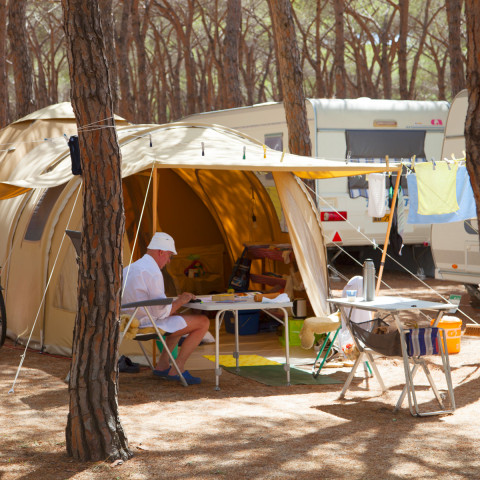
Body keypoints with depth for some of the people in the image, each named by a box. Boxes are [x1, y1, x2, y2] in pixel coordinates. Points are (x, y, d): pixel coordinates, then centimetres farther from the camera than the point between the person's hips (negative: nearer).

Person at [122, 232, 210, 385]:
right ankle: (177, 369, 0)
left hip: (133, 323, 10)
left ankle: (162, 365, 22)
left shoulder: (128, 269, 9)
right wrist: (180, 301, -3)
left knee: (179, 319, 32)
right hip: (150, 324, -10)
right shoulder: (153, 272, -20)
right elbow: (161, 312, -21)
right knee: (203, 322, -3)